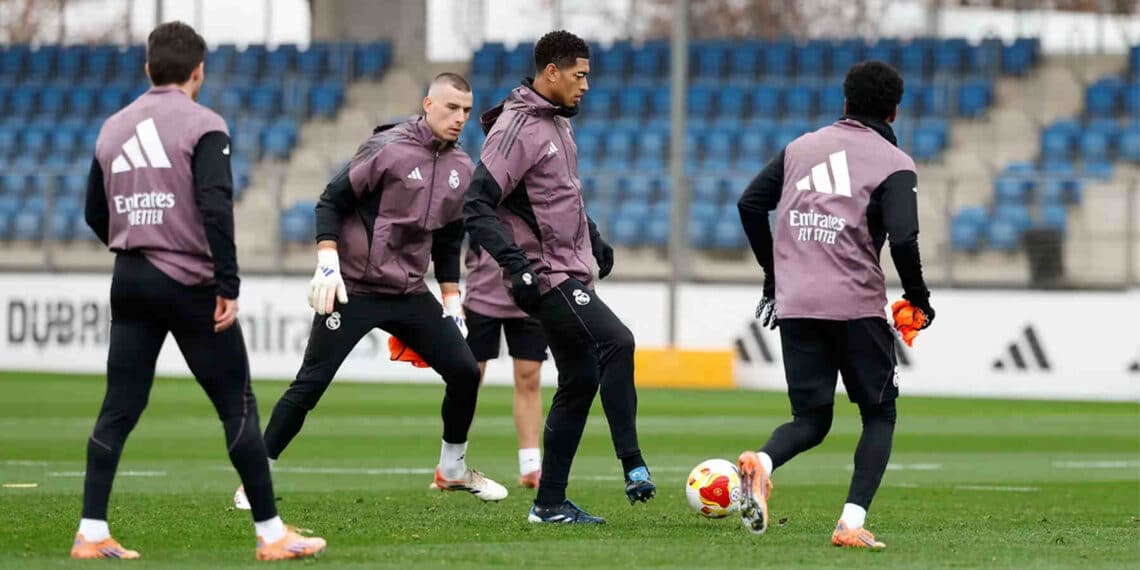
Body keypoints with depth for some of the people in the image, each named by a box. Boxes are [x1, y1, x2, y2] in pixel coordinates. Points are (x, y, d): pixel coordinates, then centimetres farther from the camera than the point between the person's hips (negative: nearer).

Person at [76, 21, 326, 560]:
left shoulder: (113, 128, 10)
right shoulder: (203, 126, -7)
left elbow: (95, 214, 14)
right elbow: (215, 207, -17)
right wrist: (228, 285, -16)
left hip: (130, 283, 5)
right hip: (189, 284, -5)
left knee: (118, 410, 8)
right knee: (238, 407, 1)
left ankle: (91, 534, 3)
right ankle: (271, 534, 2)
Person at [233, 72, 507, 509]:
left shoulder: (461, 169, 7)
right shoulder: (388, 149, -14)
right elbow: (332, 201, -10)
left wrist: (451, 297, 14)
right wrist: (328, 262, -19)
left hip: (410, 293, 6)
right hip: (353, 288, -6)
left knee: (465, 371, 1)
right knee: (310, 384, -9)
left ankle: (453, 468, 22)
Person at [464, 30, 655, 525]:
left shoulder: (557, 122, 14)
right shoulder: (517, 128, -15)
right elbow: (477, 206, -21)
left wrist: (593, 239, 27)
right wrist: (515, 264, -28)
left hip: (573, 272, 10)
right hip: (548, 276, -10)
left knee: (580, 382, 9)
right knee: (617, 342, -23)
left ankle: (549, 503, 13)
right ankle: (633, 466, -22)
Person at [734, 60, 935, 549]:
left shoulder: (801, 147, 14)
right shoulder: (894, 164, -2)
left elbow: (750, 203, 12)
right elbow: (902, 238, -15)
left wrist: (773, 274, 21)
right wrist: (918, 298, 0)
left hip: (794, 306, 4)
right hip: (856, 306, -4)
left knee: (810, 420, 12)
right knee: (879, 415, 12)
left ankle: (761, 462, -23)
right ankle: (852, 521, -7)